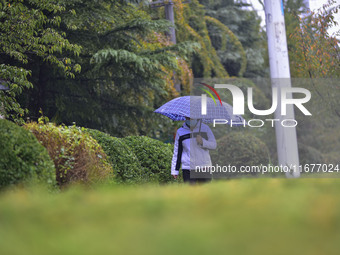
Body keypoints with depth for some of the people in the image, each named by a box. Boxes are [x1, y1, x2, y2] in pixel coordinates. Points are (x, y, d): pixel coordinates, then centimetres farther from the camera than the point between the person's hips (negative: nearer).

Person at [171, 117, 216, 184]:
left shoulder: (205, 128, 3)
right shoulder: (180, 132, 5)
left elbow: (214, 145, 3)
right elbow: (177, 152, 9)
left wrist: (202, 142, -17)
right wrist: (175, 170, 7)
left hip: (204, 166, 0)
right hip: (188, 168, 0)